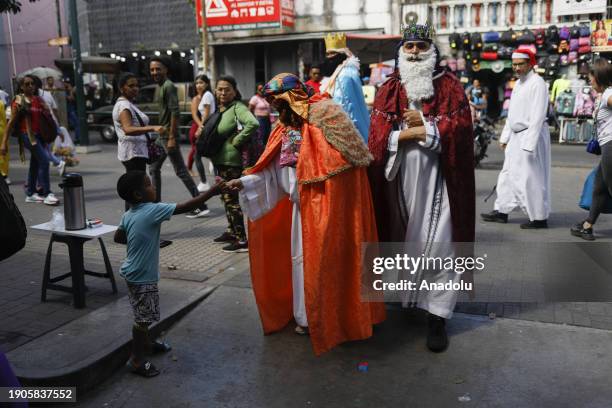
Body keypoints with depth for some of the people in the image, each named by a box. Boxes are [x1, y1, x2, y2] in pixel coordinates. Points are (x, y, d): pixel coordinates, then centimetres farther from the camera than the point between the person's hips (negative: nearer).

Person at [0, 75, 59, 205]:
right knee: (44, 160, -16)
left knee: (35, 164, 12)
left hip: (39, 135, 7)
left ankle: (30, 194, 24)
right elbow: (11, 122, -4)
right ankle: (46, 194, -12)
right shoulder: (19, 101, -3)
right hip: (27, 135, -7)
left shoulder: (39, 100, 13)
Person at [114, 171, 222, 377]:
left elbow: (118, 237, 14)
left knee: (143, 315, 25)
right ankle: (137, 360, 14)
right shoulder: (153, 210, -23)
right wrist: (213, 191, -20)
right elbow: (186, 207, -24)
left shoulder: (128, 215, 2)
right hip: (143, 276, -9)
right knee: (143, 318, 3)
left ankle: (146, 343, 43)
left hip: (134, 273, 9)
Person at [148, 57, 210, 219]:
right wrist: (163, 135, 20)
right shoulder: (160, 86, 16)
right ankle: (156, 203, 26)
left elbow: (175, 112, -21)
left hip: (169, 136, -10)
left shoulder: (168, 86, -13)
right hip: (162, 136, 10)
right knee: (154, 168, 16)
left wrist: (172, 138, -24)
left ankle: (202, 207, -4)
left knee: (181, 171, -8)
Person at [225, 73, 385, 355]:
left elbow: (353, 156, -15)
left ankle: (330, 317, 18)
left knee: (326, 258, 1)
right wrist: (244, 182, -5)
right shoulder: (286, 127, 8)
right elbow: (272, 171, 6)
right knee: (302, 257, 14)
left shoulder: (325, 115, -14)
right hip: (302, 204, 8)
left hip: (328, 203, -7)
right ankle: (308, 315, 30)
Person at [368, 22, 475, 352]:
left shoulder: (449, 86, 5)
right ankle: (404, 296, 28)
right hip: (399, 178, 2)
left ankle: (437, 315, 2)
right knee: (403, 239, 11)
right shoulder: (389, 89, 10)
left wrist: (425, 127, -10)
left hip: (437, 177, -2)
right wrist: (406, 133, -14)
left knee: (437, 244, -4)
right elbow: (377, 133, 0)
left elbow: (461, 127, -4)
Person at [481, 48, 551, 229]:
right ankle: (502, 211, 23)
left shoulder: (538, 83, -12)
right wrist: (505, 137, 18)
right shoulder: (518, 83, 16)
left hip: (531, 135, -9)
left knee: (530, 177, -5)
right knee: (508, 173, 13)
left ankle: (539, 218, 6)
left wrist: (529, 144, -23)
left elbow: (538, 116, -19)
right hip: (516, 135, 9)